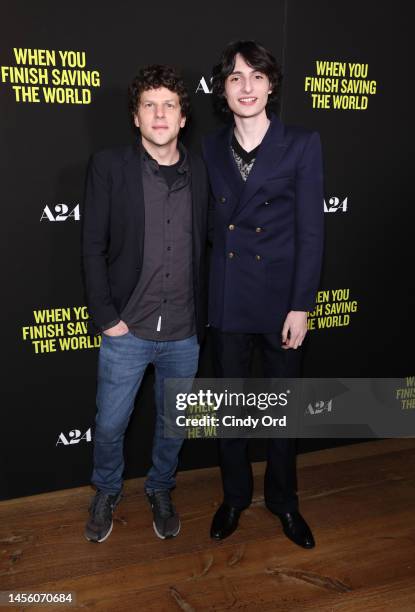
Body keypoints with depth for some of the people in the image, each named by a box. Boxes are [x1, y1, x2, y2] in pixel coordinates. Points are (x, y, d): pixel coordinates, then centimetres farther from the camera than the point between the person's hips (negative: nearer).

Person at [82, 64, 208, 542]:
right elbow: (93, 247, -6)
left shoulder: (200, 172, 2)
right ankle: (106, 493, 41)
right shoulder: (108, 166, -6)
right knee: (110, 425, 11)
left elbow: (205, 247, 8)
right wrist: (106, 318, -9)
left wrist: (202, 315, 5)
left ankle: (160, 492, 44)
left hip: (184, 333, 2)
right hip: (127, 330, -2)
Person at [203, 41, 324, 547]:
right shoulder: (212, 148, 5)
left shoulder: (301, 144, -4)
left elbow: (310, 231, -7)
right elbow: (206, 225, 6)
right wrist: (200, 295, 1)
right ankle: (235, 495, 35)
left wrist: (301, 306, -11)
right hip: (227, 298, 3)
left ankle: (283, 498, 35)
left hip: (280, 296, -2)